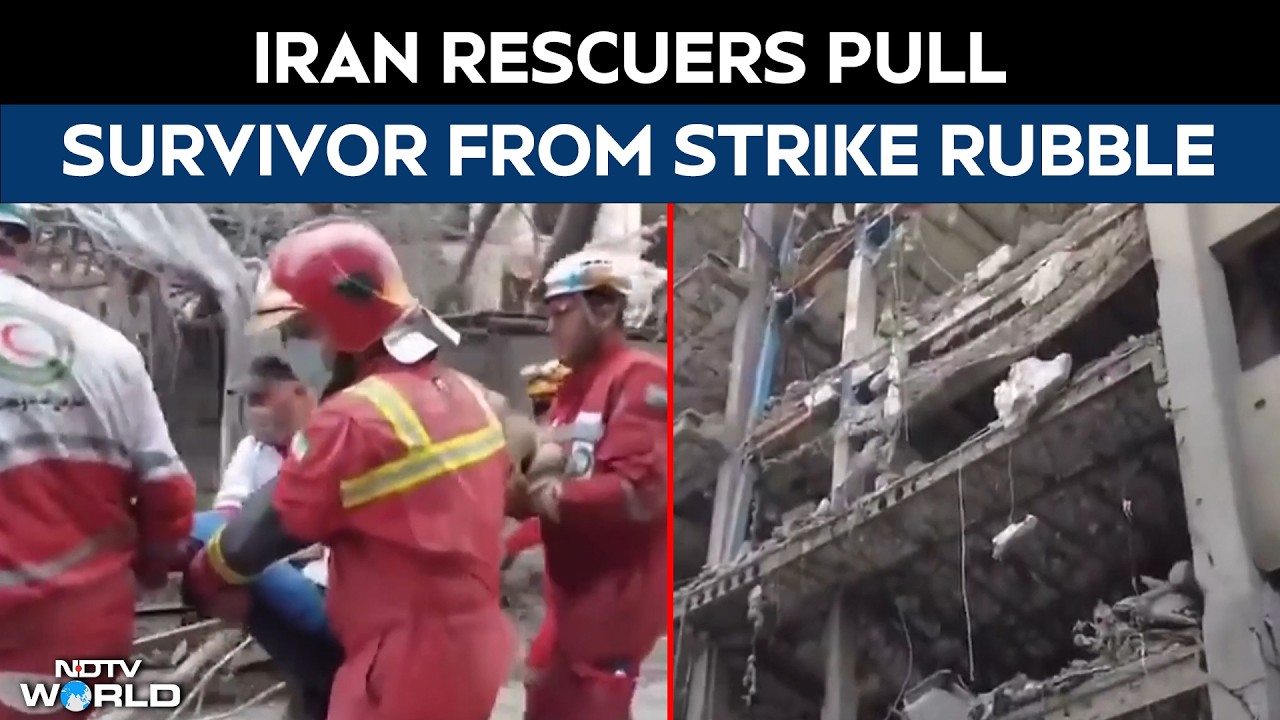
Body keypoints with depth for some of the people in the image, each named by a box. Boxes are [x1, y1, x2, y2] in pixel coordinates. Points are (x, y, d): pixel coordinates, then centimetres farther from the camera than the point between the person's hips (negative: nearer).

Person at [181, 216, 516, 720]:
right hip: (469, 648, 9)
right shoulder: (464, 395, 6)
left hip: (404, 666, -9)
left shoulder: (357, 418, -19)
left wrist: (201, 580, 10)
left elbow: (267, 528, -8)